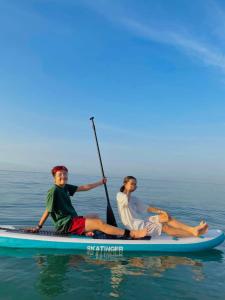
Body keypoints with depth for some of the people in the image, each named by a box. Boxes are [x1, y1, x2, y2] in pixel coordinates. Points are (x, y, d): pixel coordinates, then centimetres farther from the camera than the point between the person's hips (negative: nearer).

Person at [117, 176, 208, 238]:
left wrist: (160, 211, -1)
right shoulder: (120, 195, -4)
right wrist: (128, 191, -6)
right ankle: (194, 234, -18)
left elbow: (147, 208, 15)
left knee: (166, 217, -8)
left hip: (141, 221, 8)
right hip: (135, 226, -8)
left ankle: (191, 229, -17)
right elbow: (127, 201, -28)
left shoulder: (134, 199, 19)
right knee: (165, 227, -17)